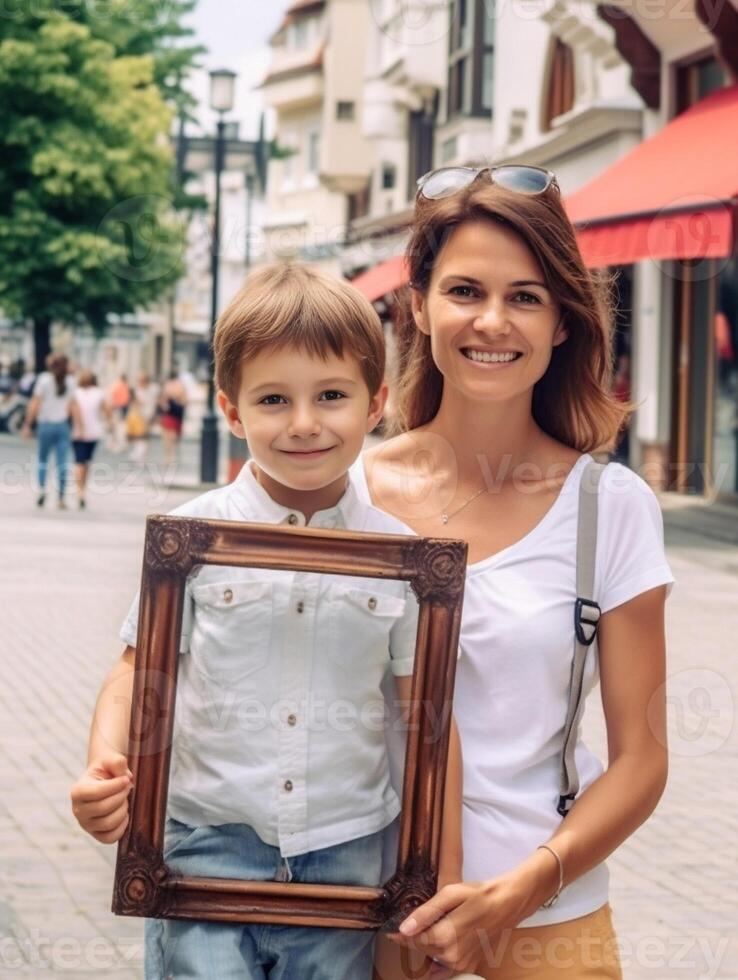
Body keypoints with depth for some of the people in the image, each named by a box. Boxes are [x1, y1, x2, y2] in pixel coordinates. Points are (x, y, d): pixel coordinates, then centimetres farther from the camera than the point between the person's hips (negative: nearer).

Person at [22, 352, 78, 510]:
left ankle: (42, 488, -8)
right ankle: (61, 497, -3)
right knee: (62, 463, 1)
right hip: (63, 425, 1)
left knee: (43, 459, 12)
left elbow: (35, 404, -7)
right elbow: (72, 407, 2)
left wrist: (27, 424, -4)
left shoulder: (44, 379, -6)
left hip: (46, 424, -1)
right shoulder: (70, 381, 2)